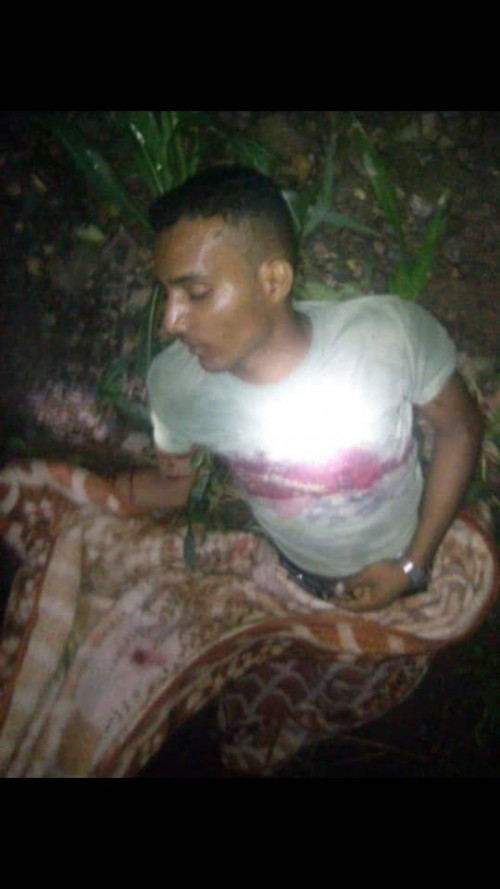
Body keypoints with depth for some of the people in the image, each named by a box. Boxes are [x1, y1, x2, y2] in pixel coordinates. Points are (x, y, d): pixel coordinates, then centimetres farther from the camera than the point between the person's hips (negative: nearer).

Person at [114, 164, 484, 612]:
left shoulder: (393, 334, -36)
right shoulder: (174, 382, -29)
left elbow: (460, 427, -17)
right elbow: (175, 482, -8)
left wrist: (414, 564, -17)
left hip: (404, 561, -1)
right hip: (299, 575, 1)